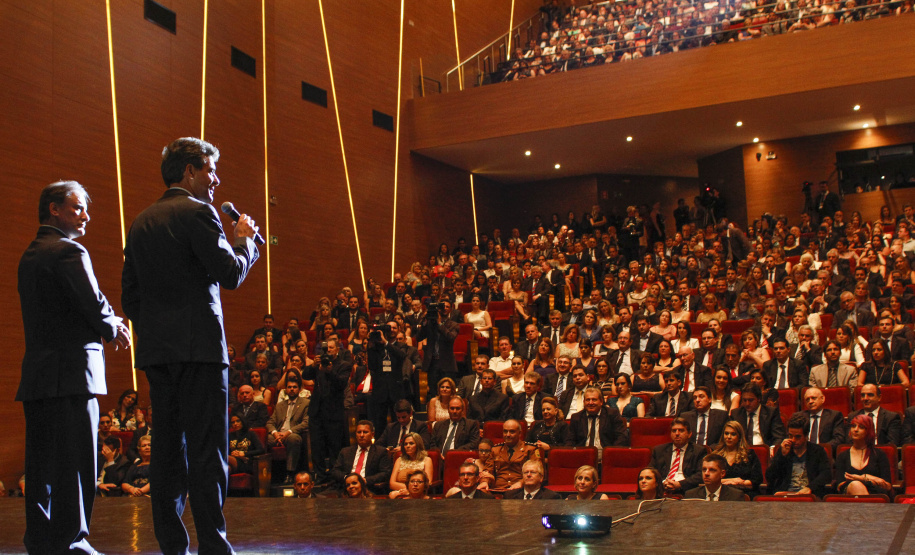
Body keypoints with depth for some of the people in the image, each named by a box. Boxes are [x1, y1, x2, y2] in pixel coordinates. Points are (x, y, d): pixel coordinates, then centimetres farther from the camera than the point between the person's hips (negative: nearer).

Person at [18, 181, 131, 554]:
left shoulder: (29, 256, 19)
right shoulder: (69, 252, -9)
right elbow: (94, 304, -17)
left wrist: (107, 324, 12)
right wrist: (115, 331, 3)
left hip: (36, 372, 9)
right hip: (72, 372, -9)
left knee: (42, 465, 11)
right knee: (77, 462, -5)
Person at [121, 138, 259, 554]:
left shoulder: (141, 222, 17)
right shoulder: (197, 212, -6)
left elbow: (129, 293, 16)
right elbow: (231, 274, -13)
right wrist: (245, 239, 4)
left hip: (155, 349, 7)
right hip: (199, 346, -7)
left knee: (168, 446, 9)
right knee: (207, 448, -5)